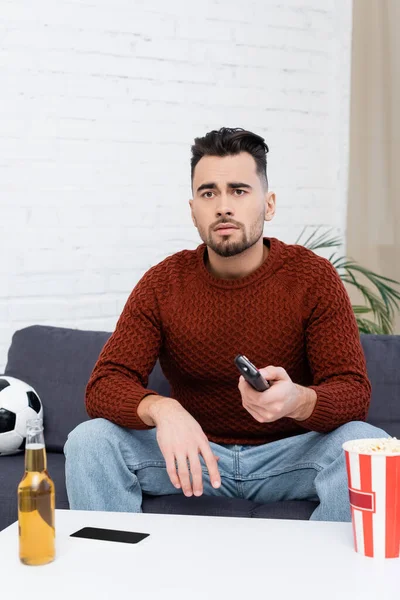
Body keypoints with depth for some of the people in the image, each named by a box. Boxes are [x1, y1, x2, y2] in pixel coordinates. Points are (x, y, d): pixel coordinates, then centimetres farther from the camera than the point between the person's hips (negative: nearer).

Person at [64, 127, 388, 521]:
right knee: (88, 441, -22)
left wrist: (298, 400, -40)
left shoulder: (314, 278, -10)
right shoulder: (162, 283, -6)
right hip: (193, 450, 1)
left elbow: (353, 392, -15)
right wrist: (161, 409, -37)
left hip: (287, 452, -1)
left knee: (367, 444, -30)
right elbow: (104, 385, -13)